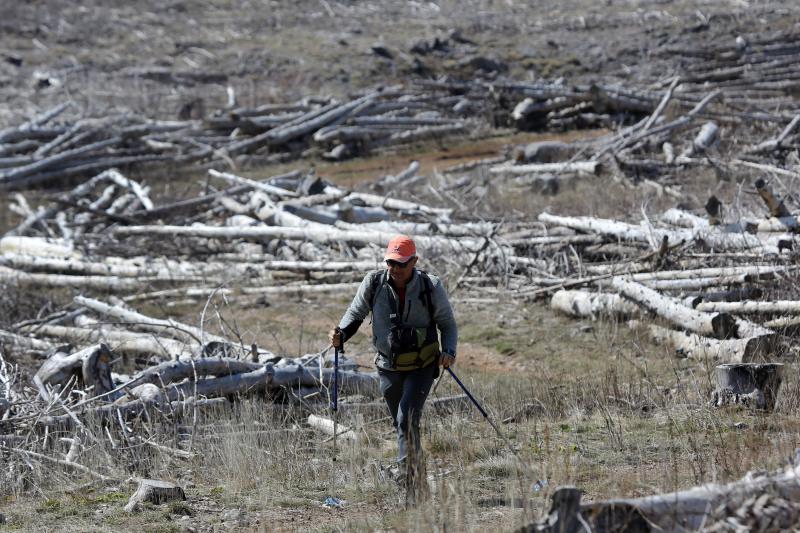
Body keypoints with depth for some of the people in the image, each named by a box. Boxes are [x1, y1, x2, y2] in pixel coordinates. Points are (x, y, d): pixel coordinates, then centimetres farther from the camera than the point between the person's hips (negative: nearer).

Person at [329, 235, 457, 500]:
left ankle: (409, 481, -20)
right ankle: (417, 473, 35)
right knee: (402, 424, 15)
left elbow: (447, 324, -2)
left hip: (422, 366, -3)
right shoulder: (374, 283, -10)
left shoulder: (431, 287, -13)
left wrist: (449, 351, -19)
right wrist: (341, 334, -16)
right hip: (388, 367, 4)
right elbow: (356, 314, 4)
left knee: (407, 420, -20)